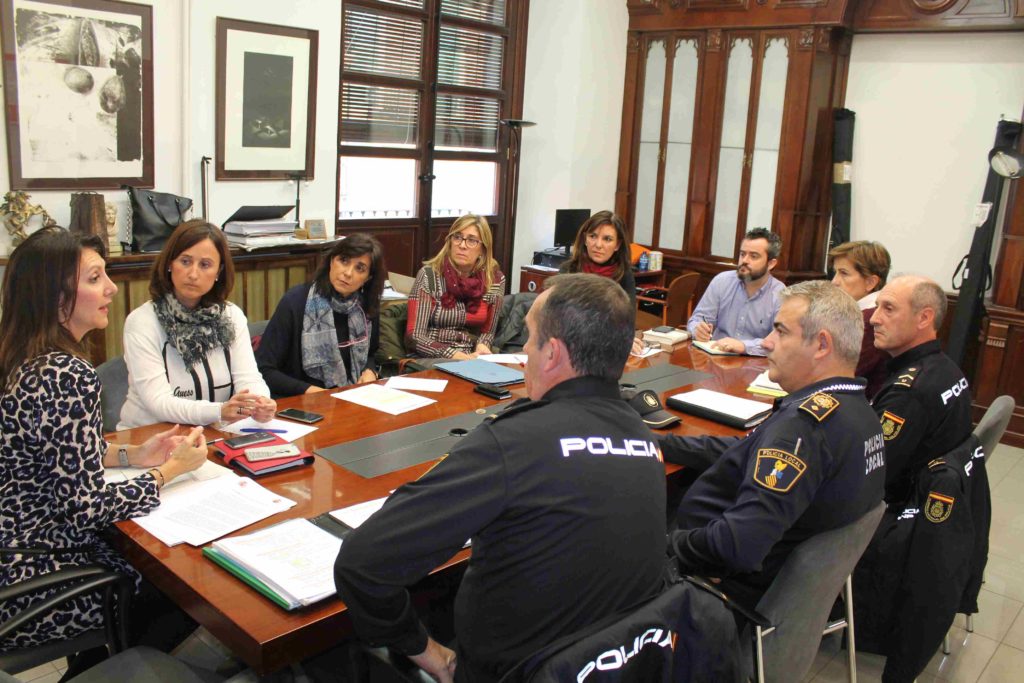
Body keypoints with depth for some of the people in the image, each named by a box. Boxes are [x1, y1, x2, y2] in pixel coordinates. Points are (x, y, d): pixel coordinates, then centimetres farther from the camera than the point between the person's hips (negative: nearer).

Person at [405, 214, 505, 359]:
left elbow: (487, 331, 11)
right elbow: (414, 337, -12)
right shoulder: (429, 275, -8)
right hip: (431, 361, -2)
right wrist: (454, 355, -25)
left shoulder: (495, 279, 0)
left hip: (471, 361, 3)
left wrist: (482, 346, -11)